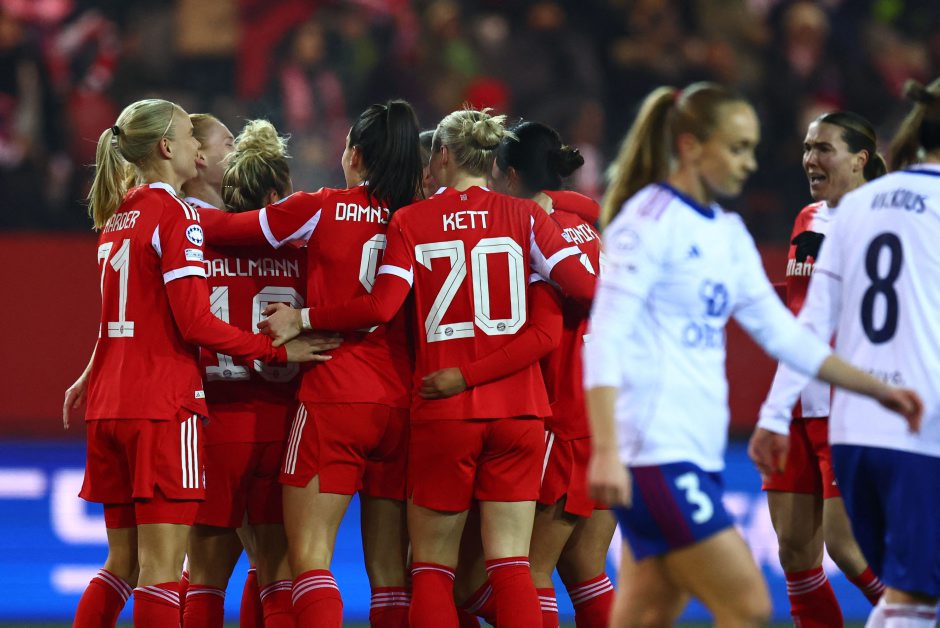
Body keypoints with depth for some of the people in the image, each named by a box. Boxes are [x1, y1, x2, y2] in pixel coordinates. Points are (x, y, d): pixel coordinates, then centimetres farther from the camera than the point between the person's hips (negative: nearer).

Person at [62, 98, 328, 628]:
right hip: (164, 405, -8)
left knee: (123, 564, 14)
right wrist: (277, 351, -12)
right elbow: (194, 321, -16)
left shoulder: (118, 218, 16)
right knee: (162, 570, -9)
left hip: (110, 405, 8)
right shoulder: (176, 214, -9)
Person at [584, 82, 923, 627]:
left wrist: (879, 390, 18)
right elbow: (606, 338, -16)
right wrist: (605, 452, -25)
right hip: (655, 454, -8)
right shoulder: (649, 220, -10)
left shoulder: (728, 233, 16)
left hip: (700, 455, 9)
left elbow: (782, 332, 22)